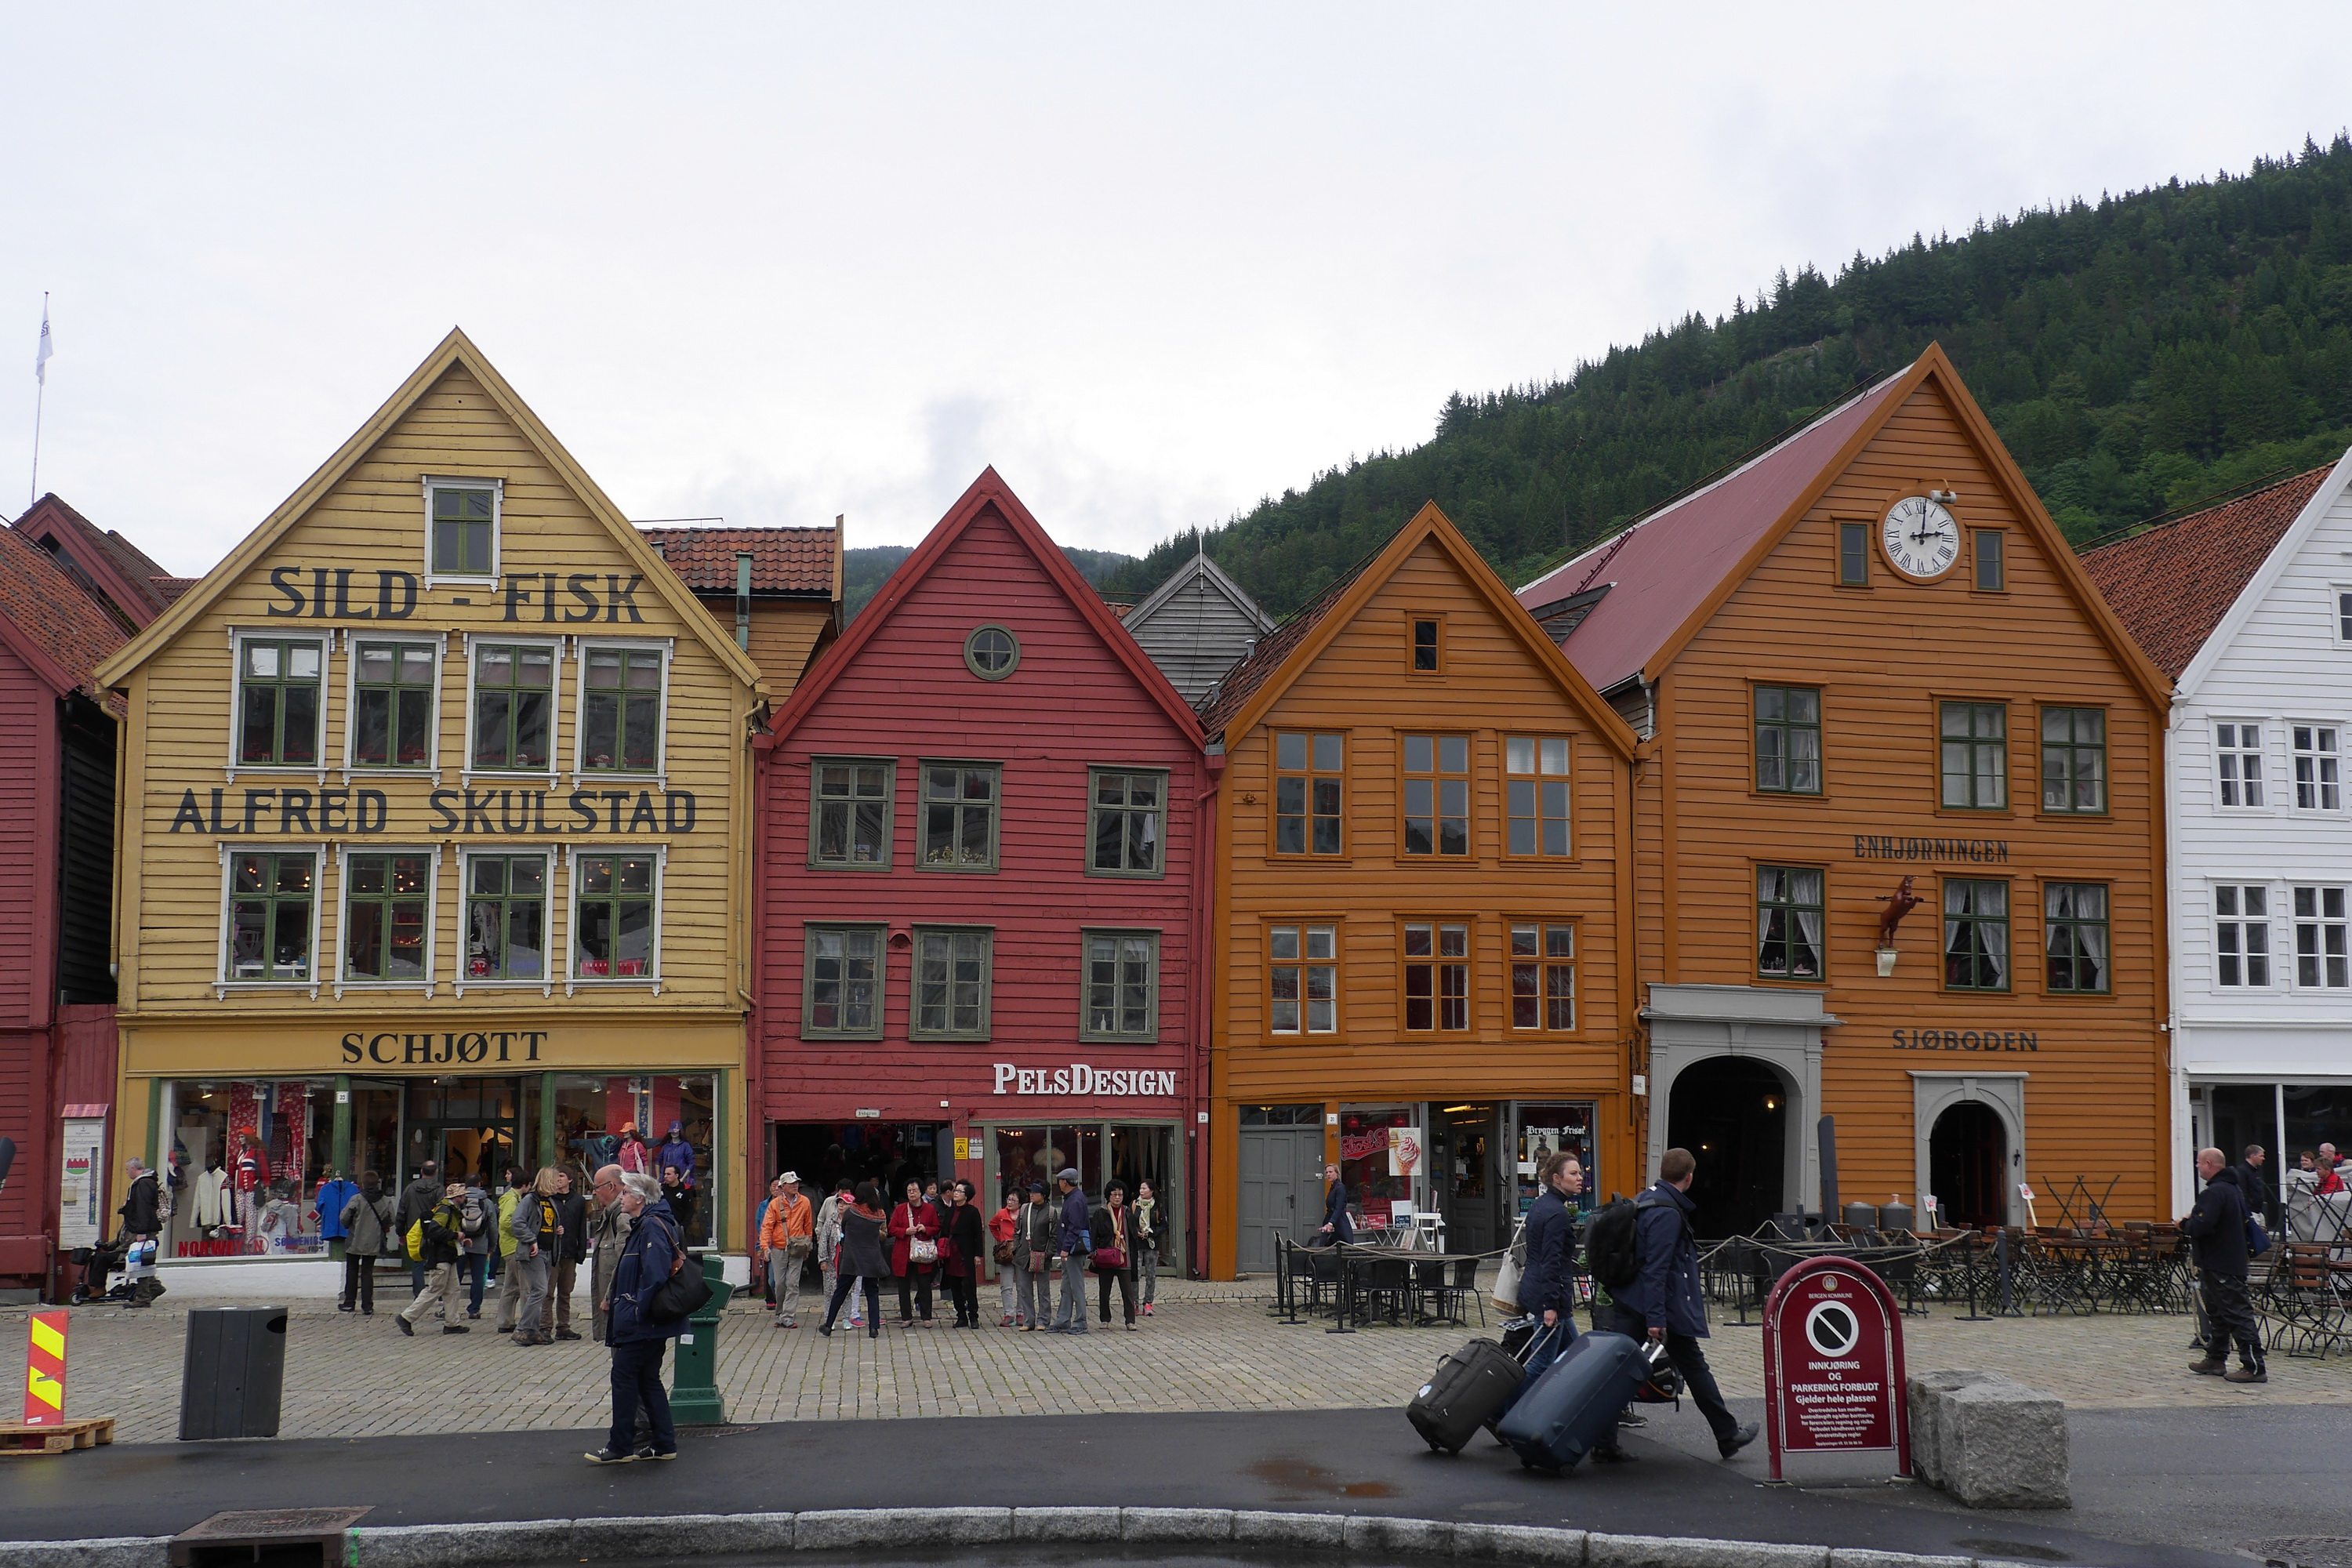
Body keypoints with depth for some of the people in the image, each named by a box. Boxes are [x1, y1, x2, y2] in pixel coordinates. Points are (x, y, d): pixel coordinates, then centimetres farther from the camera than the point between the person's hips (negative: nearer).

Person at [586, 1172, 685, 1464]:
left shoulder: (653, 1228, -17)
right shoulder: (642, 1226, 16)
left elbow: (655, 1274, -25)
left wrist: (639, 1309, -21)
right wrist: (615, 1300, 16)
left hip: (642, 1321, -10)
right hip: (647, 1321, 10)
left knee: (624, 1374, -5)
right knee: (647, 1378, 12)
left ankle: (620, 1447, 1)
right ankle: (664, 1444, 15)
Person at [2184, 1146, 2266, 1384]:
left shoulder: (2214, 1193, -20)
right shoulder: (2233, 1189, 14)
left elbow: (2202, 1226, -29)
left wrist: (2185, 1224, -7)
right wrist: (2190, 1223, 17)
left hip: (2219, 1264, -11)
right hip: (2233, 1260, 11)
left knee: (2238, 1314, -9)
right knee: (2217, 1312, 19)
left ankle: (2254, 1367, -9)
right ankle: (2215, 1360, 27)